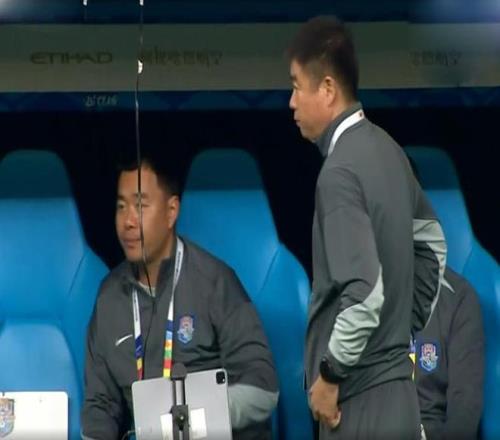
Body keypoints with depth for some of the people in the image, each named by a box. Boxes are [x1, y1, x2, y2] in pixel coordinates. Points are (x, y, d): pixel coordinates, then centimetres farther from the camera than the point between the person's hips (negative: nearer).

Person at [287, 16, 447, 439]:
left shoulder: (340, 172, -17)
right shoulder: (387, 149, 10)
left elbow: (365, 295, -26)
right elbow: (432, 243, 24)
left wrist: (329, 373, -13)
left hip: (360, 405, -9)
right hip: (397, 394, 9)